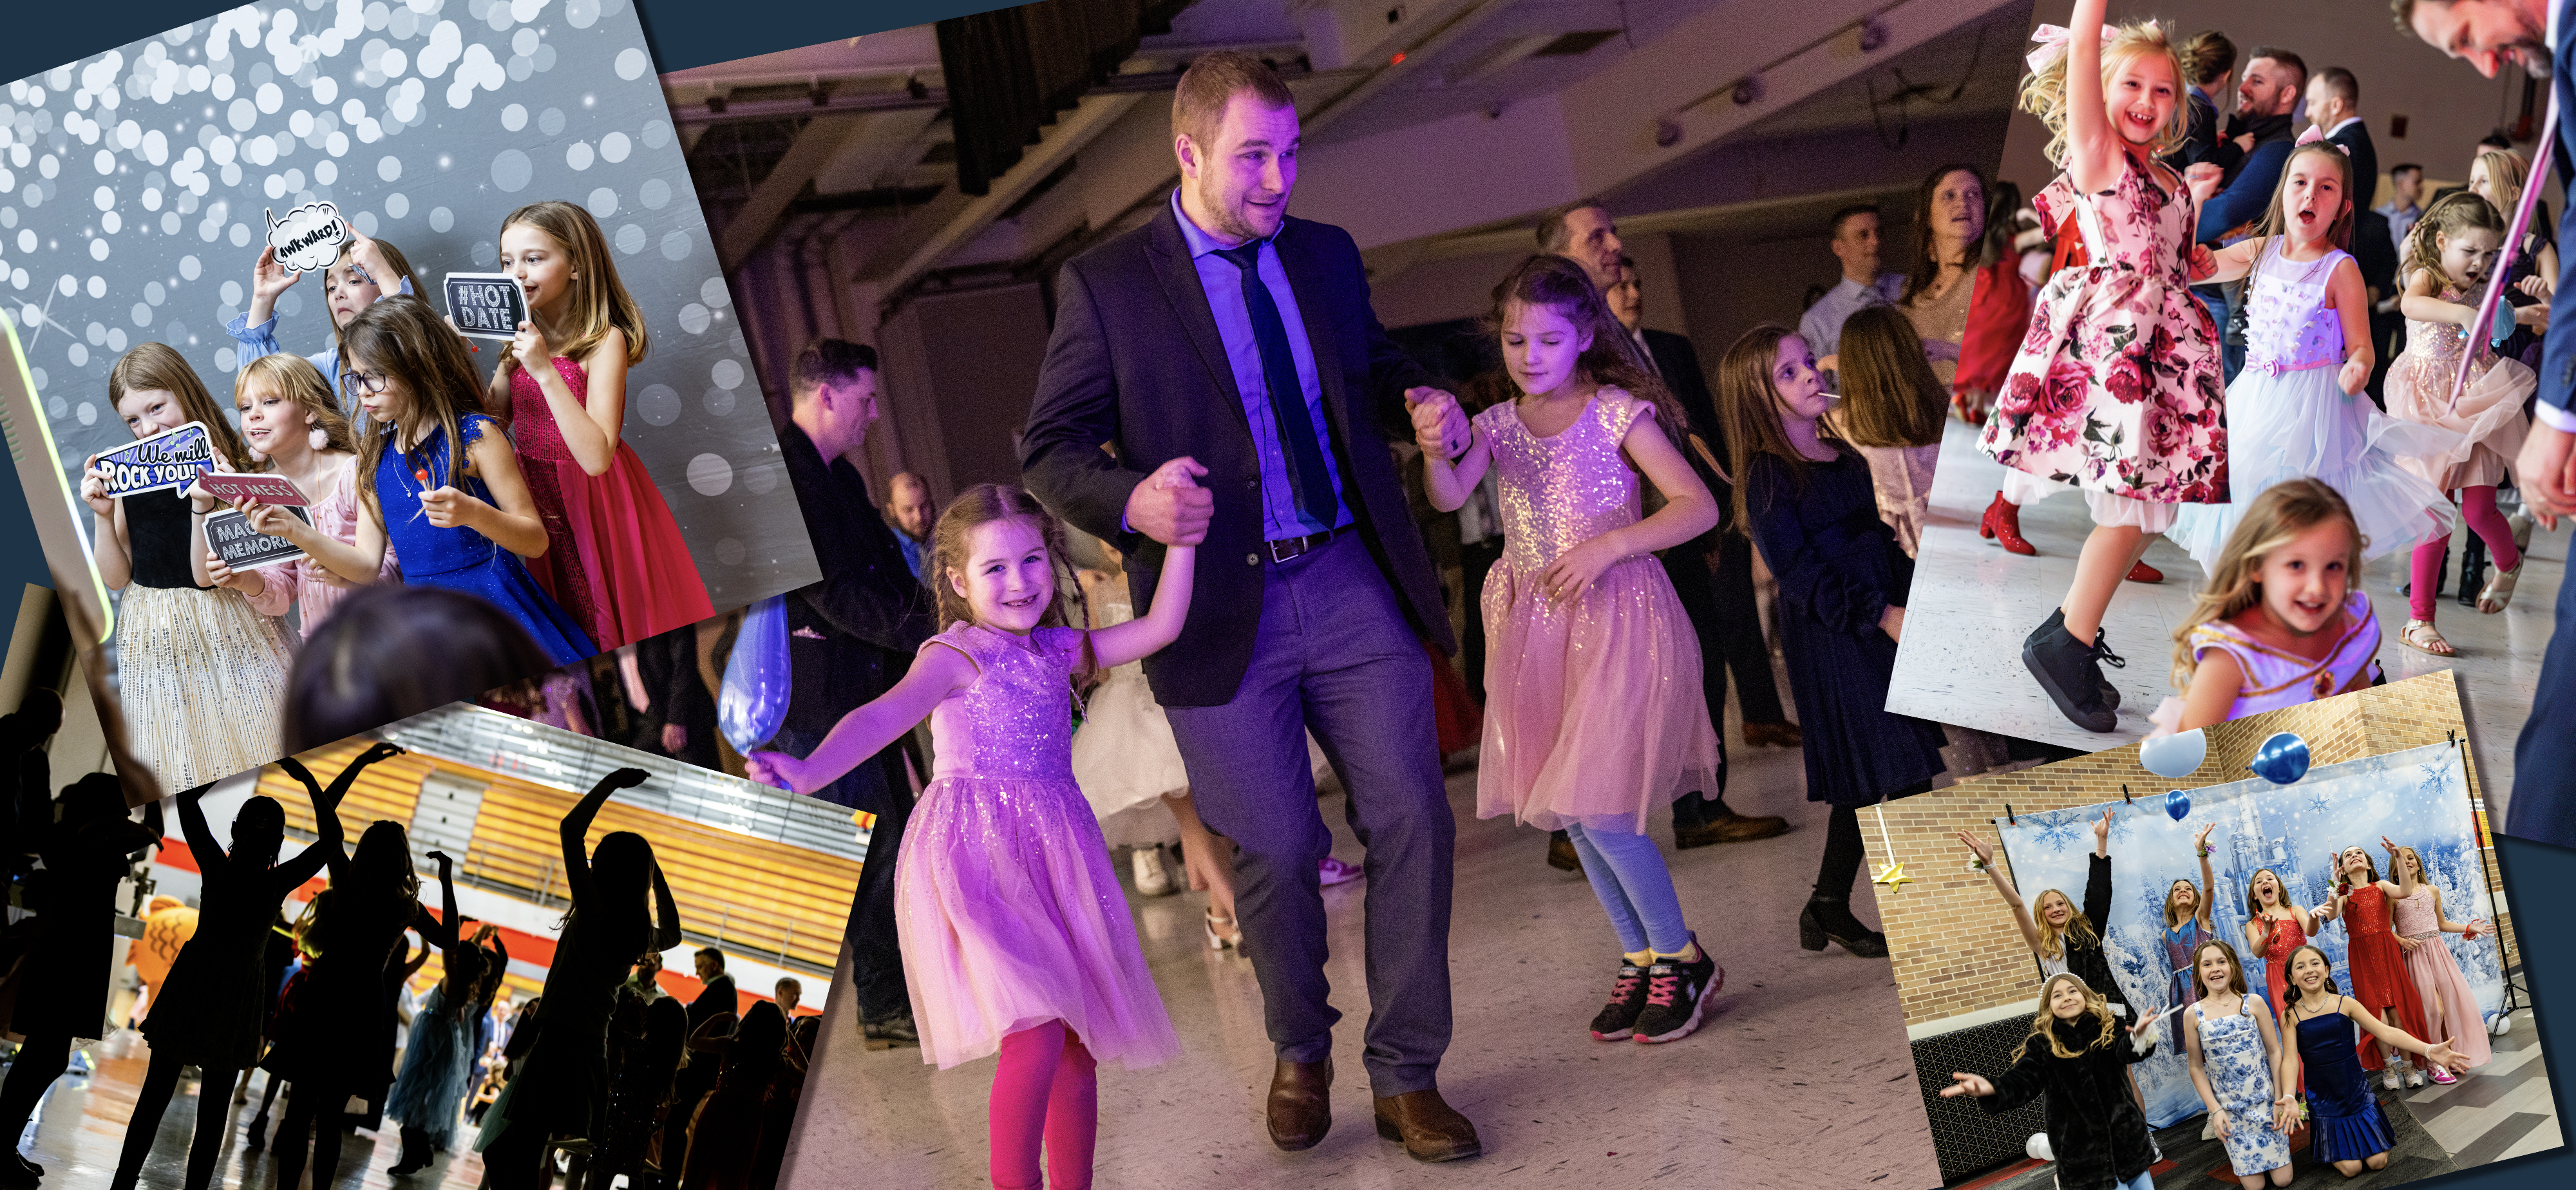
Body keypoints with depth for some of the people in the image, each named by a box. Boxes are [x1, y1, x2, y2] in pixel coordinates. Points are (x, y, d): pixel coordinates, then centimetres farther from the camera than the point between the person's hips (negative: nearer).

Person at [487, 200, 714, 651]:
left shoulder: (604, 341, -17)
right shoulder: (521, 339, 3)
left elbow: (596, 457, -27)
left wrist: (546, 372, -32)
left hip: (594, 505, -6)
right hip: (538, 501, 6)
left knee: (622, 625, 7)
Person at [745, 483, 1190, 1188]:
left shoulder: (1057, 650, 13)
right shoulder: (959, 653, -4)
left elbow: (1160, 627, 11)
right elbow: (884, 716, -20)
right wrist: (808, 774, -38)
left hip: (1054, 856, 6)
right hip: (978, 856, -6)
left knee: (1078, 1045, 8)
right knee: (1036, 1036, -19)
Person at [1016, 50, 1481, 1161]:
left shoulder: (1327, 255, 10)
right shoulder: (1104, 284, -3)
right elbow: (1048, 448, -2)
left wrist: (1419, 401, 1)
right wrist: (1133, 502, -23)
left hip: (1354, 585, 4)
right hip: (1222, 608, -3)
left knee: (1411, 820, 0)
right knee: (1276, 851, 5)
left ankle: (1406, 1076, 15)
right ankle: (1299, 1055, 31)